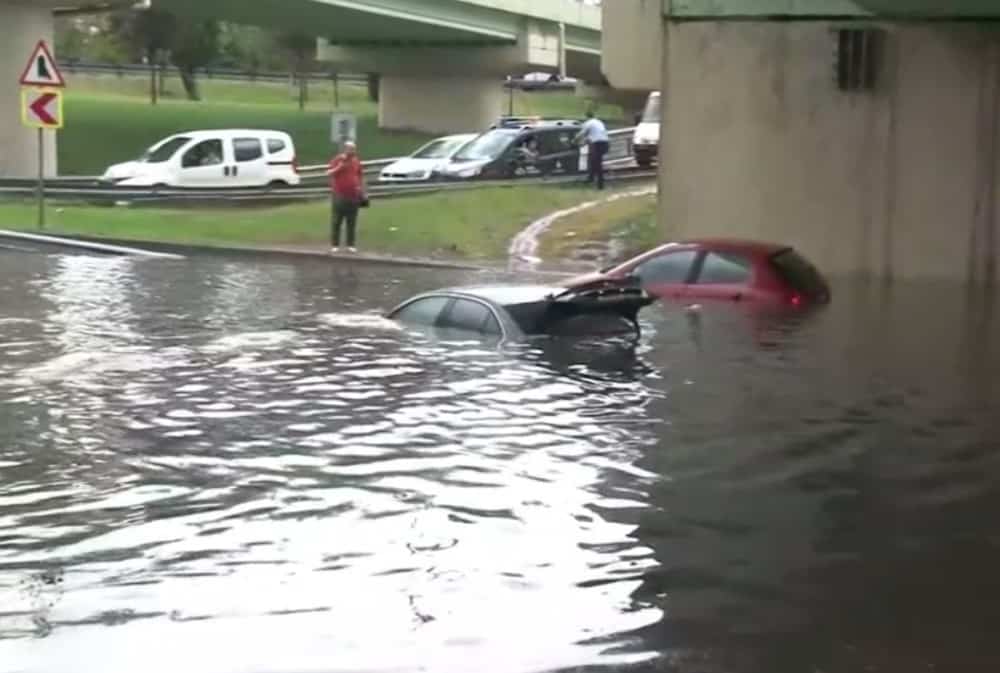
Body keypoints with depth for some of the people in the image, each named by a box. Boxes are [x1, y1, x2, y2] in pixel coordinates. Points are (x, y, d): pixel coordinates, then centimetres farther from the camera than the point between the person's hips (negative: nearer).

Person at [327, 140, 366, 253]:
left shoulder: (356, 161, 9)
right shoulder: (337, 160, -3)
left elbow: (361, 177, 16)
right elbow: (329, 173, -10)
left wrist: (362, 192, 12)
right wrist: (340, 166, -21)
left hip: (353, 196, 4)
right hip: (339, 196, -4)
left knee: (352, 222, 5)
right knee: (336, 222, -1)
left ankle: (351, 245, 11)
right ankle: (335, 245, 4)